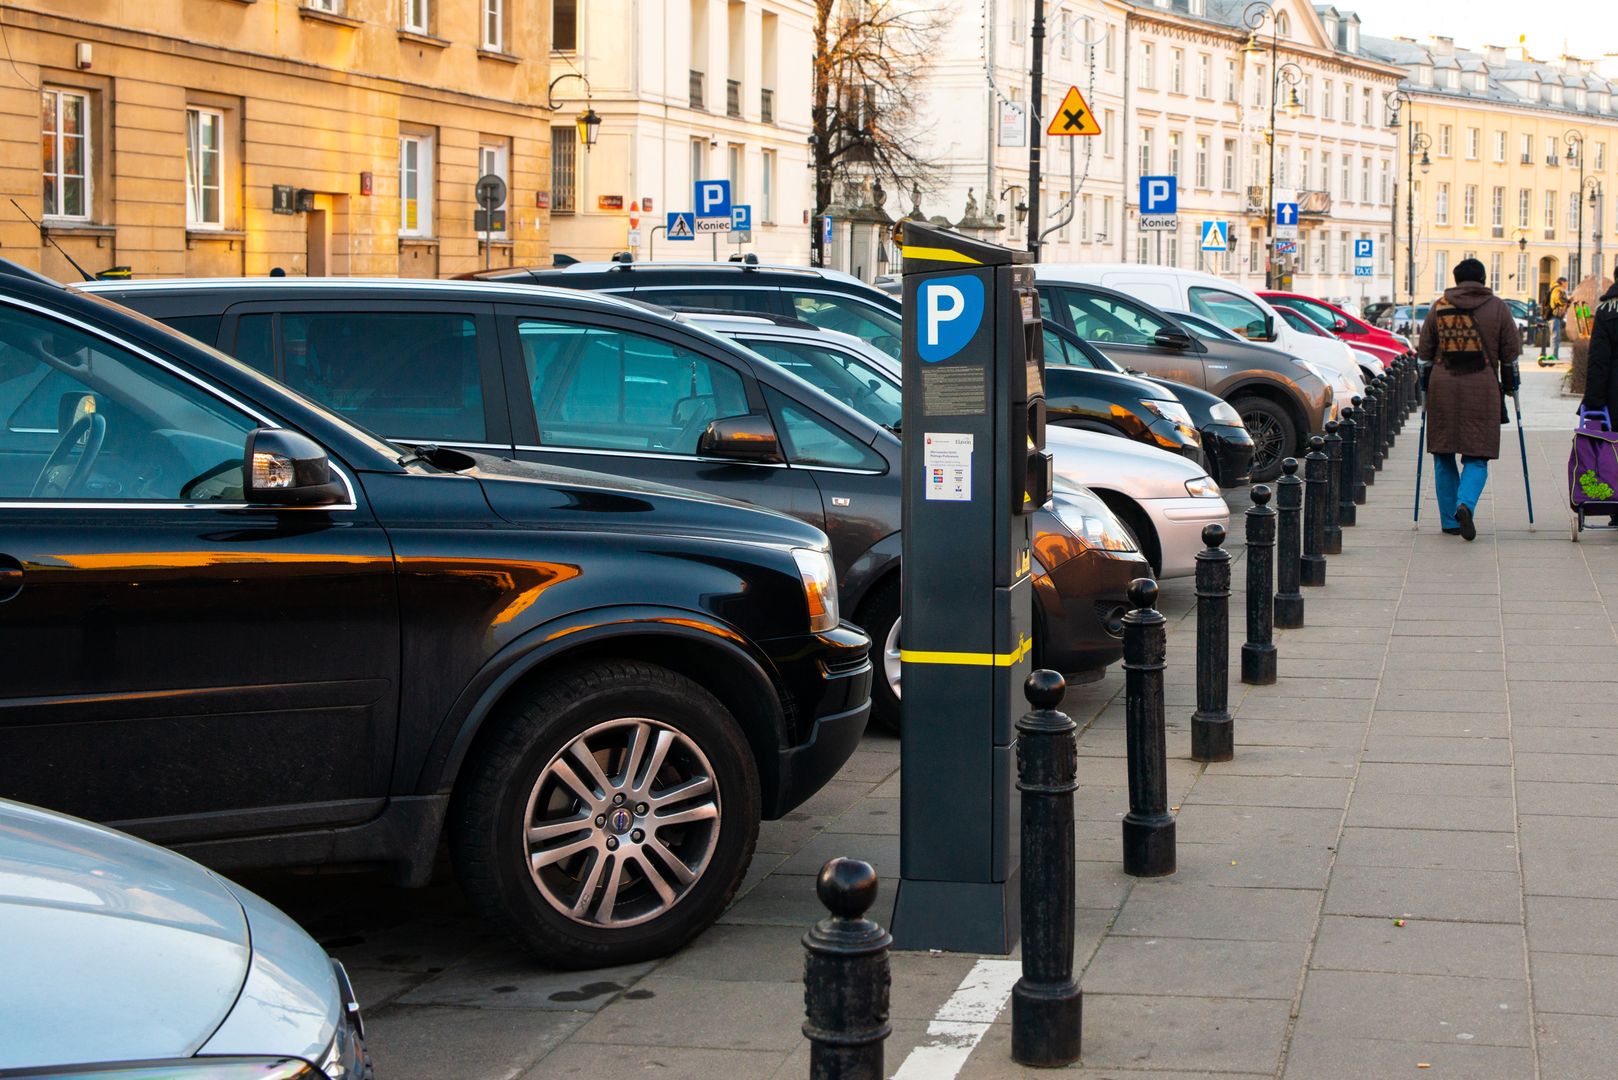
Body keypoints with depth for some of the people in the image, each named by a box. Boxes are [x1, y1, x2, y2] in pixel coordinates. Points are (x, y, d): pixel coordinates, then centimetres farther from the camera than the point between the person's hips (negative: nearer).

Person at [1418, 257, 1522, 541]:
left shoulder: (1438, 308, 7)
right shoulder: (1498, 308, 4)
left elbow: (1425, 354, 10)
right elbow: (1510, 353, 7)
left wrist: (1427, 386, 20)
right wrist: (1510, 386, 19)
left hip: (1443, 388, 1)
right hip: (1483, 389, -1)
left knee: (1444, 456, 11)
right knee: (1477, 456, 3)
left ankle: (1450, 520, 12)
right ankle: (1465, 504, -23)